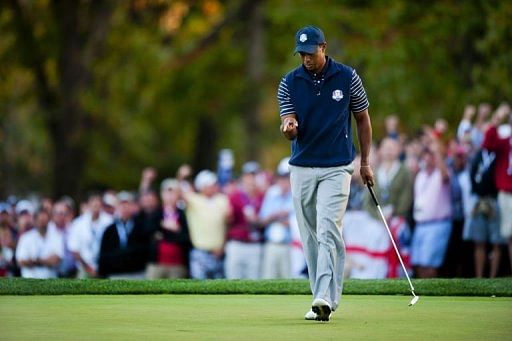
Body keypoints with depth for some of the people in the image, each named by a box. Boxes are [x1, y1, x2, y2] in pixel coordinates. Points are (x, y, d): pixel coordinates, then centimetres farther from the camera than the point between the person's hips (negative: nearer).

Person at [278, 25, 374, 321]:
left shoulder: (347, 77, -3)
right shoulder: (289, 83, 0)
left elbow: (363, 118, 9)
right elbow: (291, 131, -6)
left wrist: (365, 162, 8)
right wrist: (289, 127, -31)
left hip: (337, 168, -3)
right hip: (302, 167, 3)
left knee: (328, 232, -16)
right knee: (311, 238, 7)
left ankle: (325, 299, -23)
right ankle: (323, 299, 15)